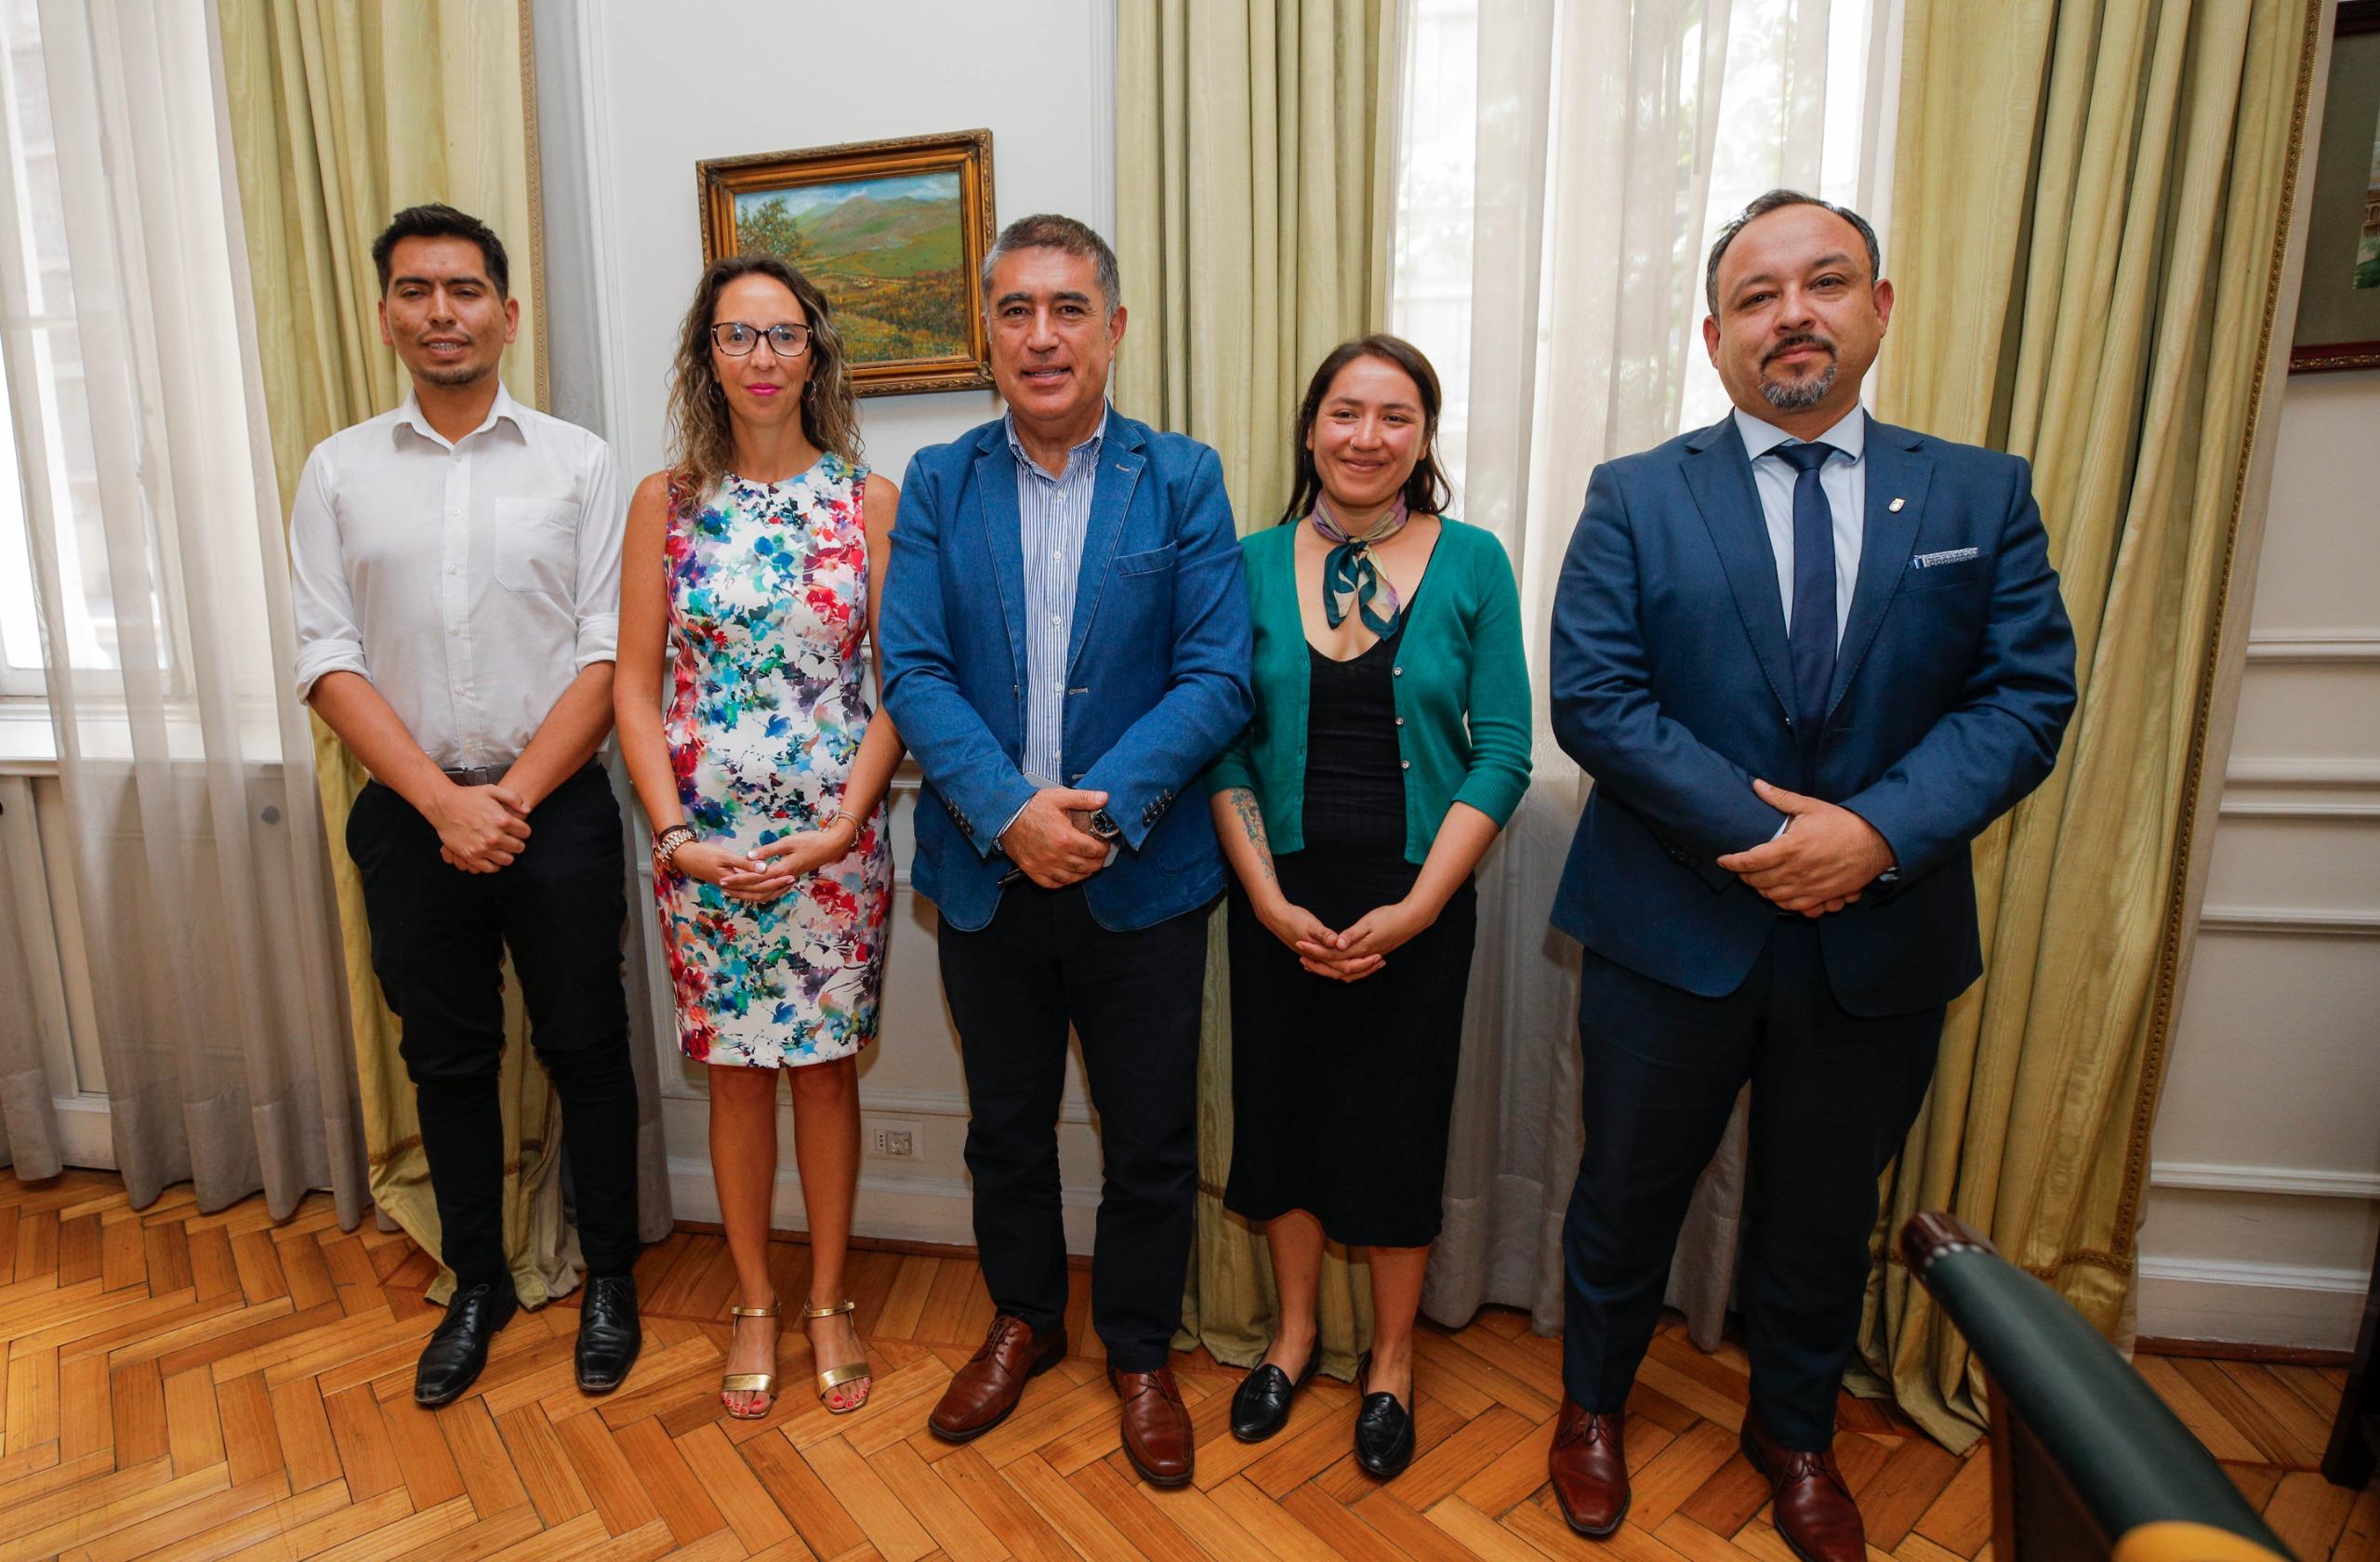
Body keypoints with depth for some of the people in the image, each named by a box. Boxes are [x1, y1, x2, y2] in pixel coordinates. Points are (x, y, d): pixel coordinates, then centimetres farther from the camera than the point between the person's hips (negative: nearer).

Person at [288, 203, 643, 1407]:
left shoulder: (576, 462, 0)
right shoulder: (338, 472, 5)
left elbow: (609, 651, -6)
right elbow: (328, 660, -1)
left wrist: (516, 793, -13)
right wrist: (444, 801, -12)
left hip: (556, 808, -2)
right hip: (412, 815, 2)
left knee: (585, 1048, 8)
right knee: (446, 1059, 14)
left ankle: (608, 1277, 27)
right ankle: (477, 1286, 33)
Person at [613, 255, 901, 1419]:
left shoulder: (869, 502, -1)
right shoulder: (665, 503, 2)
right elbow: (635, 686, 2)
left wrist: (843, 825, -13)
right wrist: (675, 834, -9)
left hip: (835, 837, -1)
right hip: (704, 840, 1)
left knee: (825, 1065, 9)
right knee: (737, 1072, 12)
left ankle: (828, 1301, 30)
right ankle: (754, 1304, 32)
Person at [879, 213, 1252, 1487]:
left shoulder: (1183, 479, -1)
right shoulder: (939, 484, 3)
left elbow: (1217, 676, -8)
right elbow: (912, 671, -5)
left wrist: (1104, 810, -20)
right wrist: (1009, 810, -19)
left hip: (1141, 878, -1)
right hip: (988, 872, 2)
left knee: (1150, 1142, 12)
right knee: (1005, 1127, 19)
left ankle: (1140, 1353, 37)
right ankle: (1024, 1321, 45)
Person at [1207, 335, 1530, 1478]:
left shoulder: (1472, 563, -4)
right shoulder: (1255, 564, 0)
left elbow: (1503, 752, -6)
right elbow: (1223, 745, -1)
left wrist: (1416, 906, -13)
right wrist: (1271, 899, -11)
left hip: (1418, 903, -1)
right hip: (1280, 900, 2)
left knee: (1397, 1127, 11)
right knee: (1282, 1112, 14)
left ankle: (1389, 1361, 36)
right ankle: (1296, 1334, 39)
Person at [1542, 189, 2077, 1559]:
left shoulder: (1985, 495, 4)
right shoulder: (1637, 498, -2)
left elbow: (2026, 698, -4)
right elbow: (1592, 694, -12)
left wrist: (1877, 832, -20)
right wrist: (1758, 833, -19)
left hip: (1880, 939, 2)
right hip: (1674, 926, -1)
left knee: (1826, 1214, 20)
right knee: (1629, 1190, 15)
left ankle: (1797, 1433, 47)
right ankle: (1595, 1405, 42)